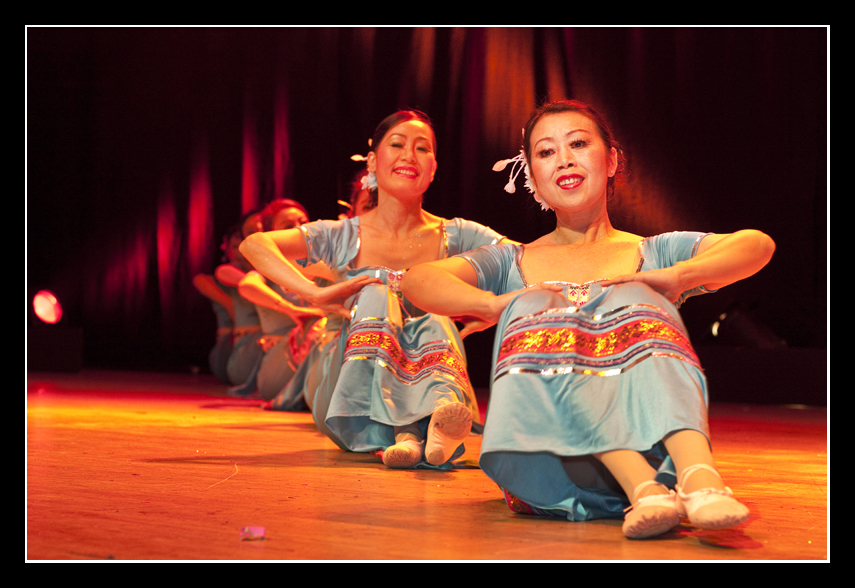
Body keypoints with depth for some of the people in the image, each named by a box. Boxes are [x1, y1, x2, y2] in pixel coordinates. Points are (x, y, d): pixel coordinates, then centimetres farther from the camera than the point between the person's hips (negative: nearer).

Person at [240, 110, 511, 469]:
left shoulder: (454, 237, 5)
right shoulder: (344, 237, 3)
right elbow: (253, 245, -10)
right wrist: (314, 294, -25)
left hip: (421, 381, 1)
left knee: (435, 322, -27)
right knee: (376, 296, -24)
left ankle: (439, 421, -61)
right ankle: (393, 435, -51)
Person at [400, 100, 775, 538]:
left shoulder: (653, 254, 24)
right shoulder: (512, 264, 27)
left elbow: (758, 244, 6)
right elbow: (418, 281, 8)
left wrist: (676, 278, -12)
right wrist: (498, 305, -11)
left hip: (649, 444, 0)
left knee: (634, 302, -23)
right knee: (533, 312, -24)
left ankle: (700, 477, -51)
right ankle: (645, 491, -46)